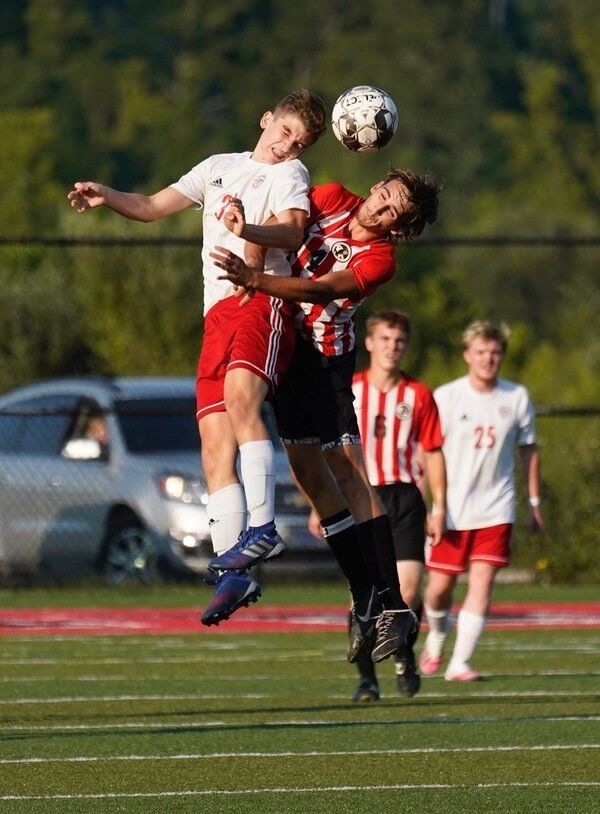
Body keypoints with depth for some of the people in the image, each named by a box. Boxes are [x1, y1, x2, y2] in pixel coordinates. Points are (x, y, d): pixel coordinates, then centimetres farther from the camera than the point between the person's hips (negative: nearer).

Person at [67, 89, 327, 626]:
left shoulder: (290, 173, 9)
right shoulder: (220, 168, 27)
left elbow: (293, 231, -11)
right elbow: (151, 207, 29)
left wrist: (252, 232, -33)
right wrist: (105, 197, 9)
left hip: (262, 299, -6)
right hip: (218, 314, 6)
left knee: (240, 396, -33)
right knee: (215, 445, -4)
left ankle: (262, 525, -37)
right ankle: (232, 573, -5)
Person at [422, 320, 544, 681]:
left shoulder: (517, 398, 2)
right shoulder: (446, 397, -5)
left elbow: (529, 450, 12)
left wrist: (535, 502, 14)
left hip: (496, 511, 1)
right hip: (451, 511, -1)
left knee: (482, 583, -12)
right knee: (440, 586, 5)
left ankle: (460, 663, -11)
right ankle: (437, 638, 36)